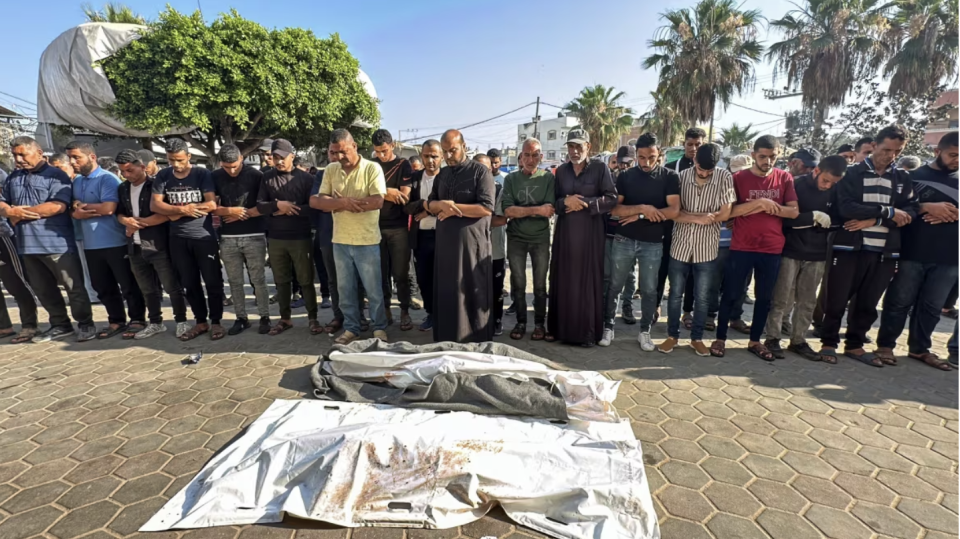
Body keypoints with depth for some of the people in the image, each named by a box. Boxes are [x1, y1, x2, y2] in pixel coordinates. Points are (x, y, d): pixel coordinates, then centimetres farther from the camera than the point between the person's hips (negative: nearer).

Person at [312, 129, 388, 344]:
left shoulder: (372, 168, -8)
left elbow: (377, 201, -20)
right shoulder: (330, 170, 5)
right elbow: (318, 201, -1)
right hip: (340, 240, 5)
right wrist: (343, 202, -20)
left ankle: (380, 328, 24)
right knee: (345, 289, 14)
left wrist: (338, 204, -13)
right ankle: (351, 328, 29)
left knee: (373, 289, 7)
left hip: (367, 240, -4)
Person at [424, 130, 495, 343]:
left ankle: (476, 344, 15)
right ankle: (447, 341, 22)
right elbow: (430, 204, 11)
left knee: (473, 294, 2)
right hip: (445, 242, 6)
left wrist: (453, 208, -12)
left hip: (472, 243, -5)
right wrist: (442, 204, -12)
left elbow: (486, 207, -13)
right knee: (446, 293, 10)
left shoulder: (480, 171, -4)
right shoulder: (442, 174, 15)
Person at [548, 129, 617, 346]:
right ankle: (559, 327, 16)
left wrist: (585, 204, -15)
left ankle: (588, 331, 9)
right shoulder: (561, 170, 11)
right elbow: (553, 201, 9)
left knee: (588, 280, 0)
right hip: (565, 231, 3)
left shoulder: (600, 168, 0)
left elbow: (611, 198, -7)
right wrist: (565, 202, -12)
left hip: (590, 232, -3)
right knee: (563, 279, 5)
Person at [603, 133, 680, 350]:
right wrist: (642, 208, -18)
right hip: (623, 241, 1)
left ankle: (645, 332, 23)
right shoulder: (625, 176, 2)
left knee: (649, 290, 8)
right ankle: (608, 327, 21)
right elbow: (614, 209, -6)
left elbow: (674, 211, -11)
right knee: (614, 287, 7)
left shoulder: (670, 177, 0)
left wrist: (638, 216, -11)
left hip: (653, 244, 0)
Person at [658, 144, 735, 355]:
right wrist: (698, 218, -19)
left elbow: (724, 214, -9)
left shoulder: (725, 177, -6)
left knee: (702, 298, 9)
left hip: (707, 248, 0)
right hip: (680, 245, 1)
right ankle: (672, 335, 25)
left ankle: (697, 338, 26)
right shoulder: (682, 176, -5)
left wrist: (689, 215, -11)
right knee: (675, 294, 9)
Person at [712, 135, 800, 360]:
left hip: (772, 249, 3)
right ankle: (720, 338, 17)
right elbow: (730, 210, -12)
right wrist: (759, 202, -20)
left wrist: (768, 206, -13)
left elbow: (794, 212, -1)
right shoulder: (739, 178, -3)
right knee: (731, 295, 4)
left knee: (765, 297, 12)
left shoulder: (785, 178, 4)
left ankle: (755, 341, 26)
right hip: (741, 247, -3)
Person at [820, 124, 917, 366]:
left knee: (868, 303, 11)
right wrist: (887, 212, -14)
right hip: (850, 248, -4)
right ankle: (829, 343, 15)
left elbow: (910, 211, 0)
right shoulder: (853, 173, 0)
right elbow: (846, 207, -14)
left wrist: (873, 219, -14)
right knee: (837, 300, 1)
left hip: (885, 252, 4)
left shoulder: (903, 178, 12)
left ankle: (854, 345, 24)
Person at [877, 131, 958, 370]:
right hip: (911, 253, -4)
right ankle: (885, 345, 13)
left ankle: (920, 348, 22)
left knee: (931, 306, 10)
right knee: (899, 302, 2)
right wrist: (927, 207, -19)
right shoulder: (914, 176, 3)